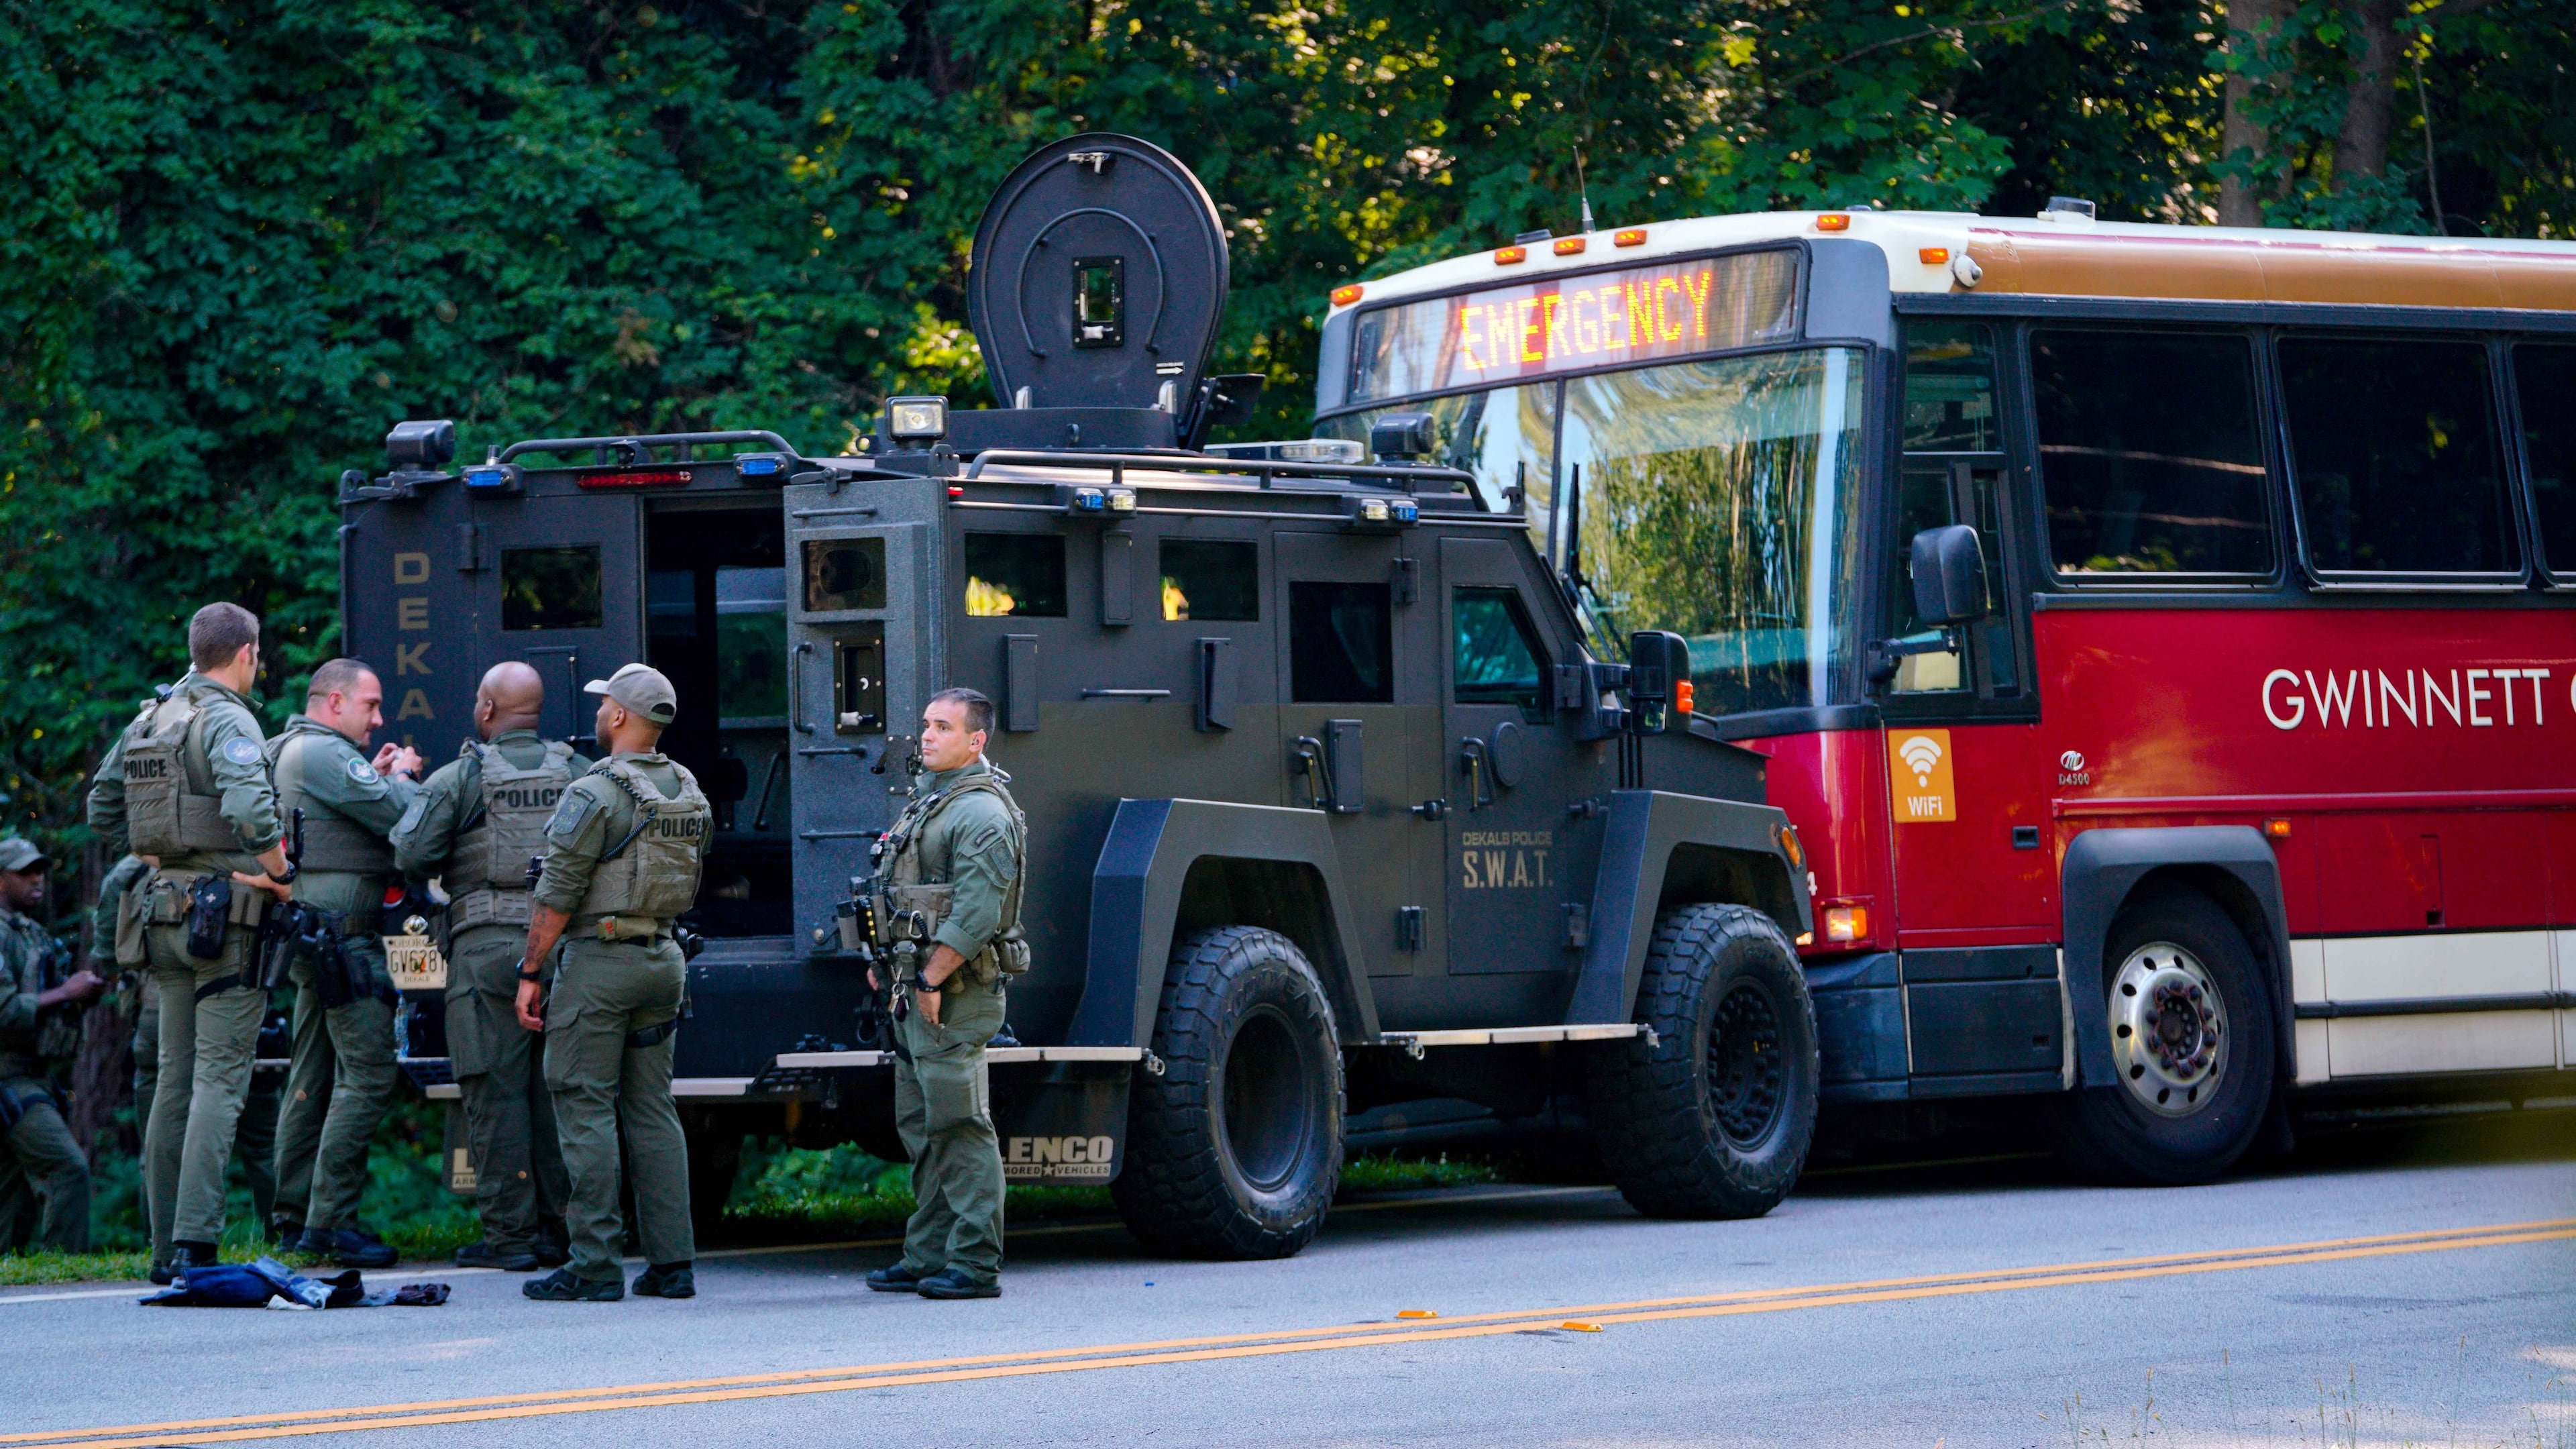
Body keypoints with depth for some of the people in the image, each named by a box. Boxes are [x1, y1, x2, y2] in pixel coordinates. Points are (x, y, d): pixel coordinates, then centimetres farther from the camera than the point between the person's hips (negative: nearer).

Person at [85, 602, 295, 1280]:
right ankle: (194, 1243, -17)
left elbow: (103, 808, 21)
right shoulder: (228, 721, -13)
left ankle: (167, 1248, 14)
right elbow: (249, 805, -29)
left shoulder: (148, 720, 12)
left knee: (176, 1078, 12)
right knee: (219, 1079, -9)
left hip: (166, 908, 8)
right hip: (224, 913, -8)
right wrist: (276, 870, -15)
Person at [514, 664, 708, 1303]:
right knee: (652, 1110, 10)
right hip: (663, 957, 7)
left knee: (585, 1109, -4)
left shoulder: (595, 793, -14)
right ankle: (672, 1262, 7)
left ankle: (594, 1265, -6)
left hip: (598, 960, -7)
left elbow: (557, 895, -14)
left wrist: (531, 973, -8)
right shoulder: (688, 791, 10)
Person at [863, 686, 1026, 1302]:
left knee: (960, 1127, -11)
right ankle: (928, 1258, 18)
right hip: (916, 989, 10)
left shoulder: (982, 813, -13)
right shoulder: (926, 802, 19)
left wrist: (932, 979, -21)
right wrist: (885, 963, 19)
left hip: (955, 995, -10)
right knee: (921, 1129, 13)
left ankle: (975, 1265, -11)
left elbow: (977, 914, -21)